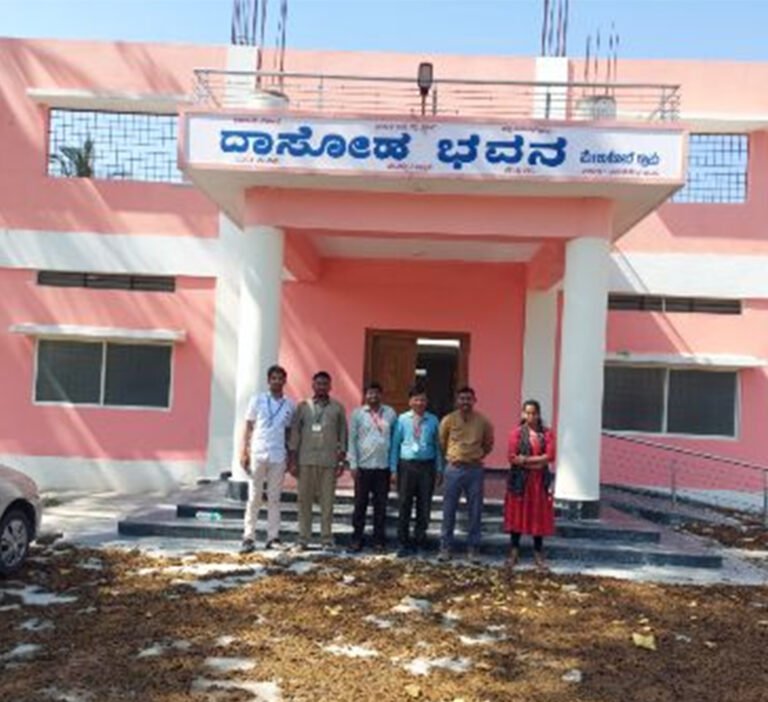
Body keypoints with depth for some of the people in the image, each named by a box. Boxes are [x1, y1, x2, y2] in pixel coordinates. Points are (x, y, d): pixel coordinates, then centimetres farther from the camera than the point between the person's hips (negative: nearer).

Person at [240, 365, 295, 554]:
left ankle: (273, 537, 9)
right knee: (254, 497, 1)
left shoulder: (290, 405, 8)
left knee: (274, 498, 6)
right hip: (257, 454, -2)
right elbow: (248, 427, 4)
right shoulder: (257, 400, 4)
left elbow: (289, 432, 11)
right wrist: (244, 451, -4)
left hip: (278, 456, 2)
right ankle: (249, 538, 3)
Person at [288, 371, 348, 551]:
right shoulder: (303, 406, 9)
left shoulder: (337, 408, 8)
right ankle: (303, 539, 10)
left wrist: (342, 461, 1)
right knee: (304, 500, 3)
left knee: (327, 501, -1)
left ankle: (327, 539, 6)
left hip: (329, 462, -1)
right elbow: (294, 433, 6)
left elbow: (342, 435, 6)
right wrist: (292, 460, 1)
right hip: (306, 461, 1)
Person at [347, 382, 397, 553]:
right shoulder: (357, 413, 2)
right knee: (360, 504, 4)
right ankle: (357, 539, 13)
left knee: (381, 505, 6)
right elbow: (352, 439, 1)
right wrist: (353, 464, -4)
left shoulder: (390, 413, 5)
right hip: (363, 466, -1)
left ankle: (379, 540, 15)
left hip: (384, 466, 1)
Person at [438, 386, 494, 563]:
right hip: (454, 469, -1)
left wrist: (477, 456, 8)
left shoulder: (483, 422, 0)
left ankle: (473, 548, 15)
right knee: (449, 510, 3)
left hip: (475, 470, 1)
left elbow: (488, 444, 15)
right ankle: (446, 547, 12)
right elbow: (442, 443, 10)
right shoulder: (448, 420, -3)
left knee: (475, 511, 5)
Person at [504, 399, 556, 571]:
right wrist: (537, 462, -12)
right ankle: (514, 552, 10)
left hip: (540, 481, 1)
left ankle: (538, 553, 14)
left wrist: (526, 459, -11)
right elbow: (513, 458, -9)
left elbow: (550, 456, -7)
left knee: (539, 516, 4)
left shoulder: (547, 433, 5)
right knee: (517, 514, 1)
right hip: (520, 480, -1)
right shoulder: (517, 432, 0)